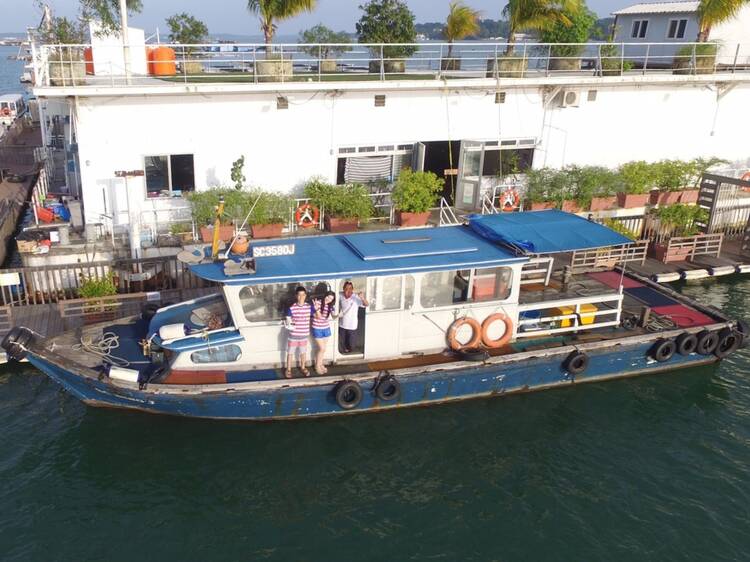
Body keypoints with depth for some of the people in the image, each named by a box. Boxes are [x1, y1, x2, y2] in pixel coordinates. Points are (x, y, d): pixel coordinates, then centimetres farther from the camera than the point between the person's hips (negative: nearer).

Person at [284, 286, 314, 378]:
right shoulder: (291, 308, -14)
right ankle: (288, 369, 27)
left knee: (303, 352, 19)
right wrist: (288, 324, -30)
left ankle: (303, 367, 39)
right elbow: (287, 320, -10)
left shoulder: (309, 307, -7)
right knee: (290, 352, 11)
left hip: (304, 335, 2)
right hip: (293, 335, -2)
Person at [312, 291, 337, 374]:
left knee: (323, 348, 13)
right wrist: (317, 309, -38)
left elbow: (333, 316, 0)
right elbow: (319, 316, -20)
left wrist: (337, 315, -21)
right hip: (317, 329, -5)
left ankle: (321, 364, 32)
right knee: (322, 348, -5)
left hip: (326, 329, 5)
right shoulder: (318, 303, -18)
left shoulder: (331, 306, -3)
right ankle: (317, 366, 14)